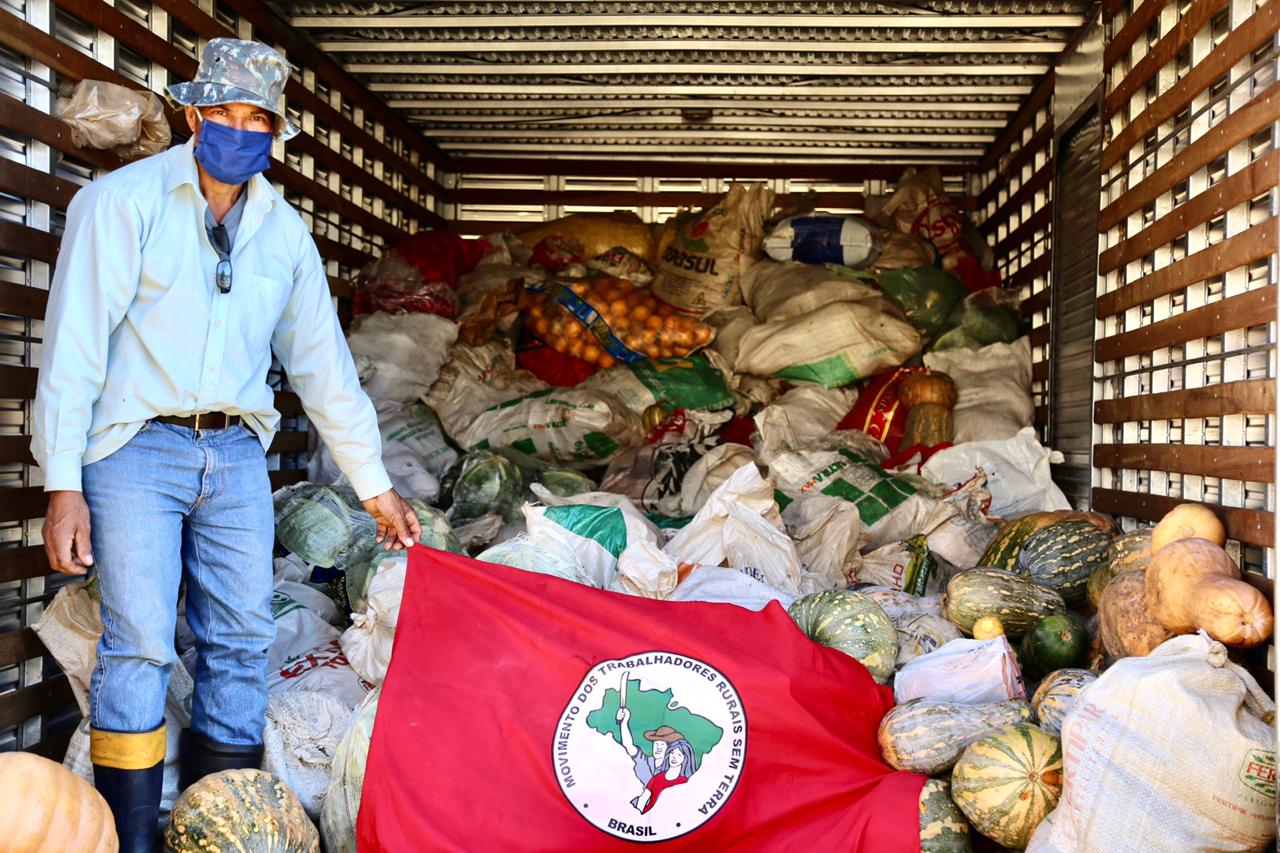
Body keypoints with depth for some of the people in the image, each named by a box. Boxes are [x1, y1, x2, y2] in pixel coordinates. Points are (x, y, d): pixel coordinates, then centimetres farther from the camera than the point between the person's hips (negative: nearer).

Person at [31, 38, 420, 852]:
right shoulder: (124, 201, -2)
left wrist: (375, 486, 15)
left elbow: (324, 364, 15)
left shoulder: (285, 231, 11)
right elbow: (74, 345, -6)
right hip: (138, 449, -4)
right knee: (140, 646, -6)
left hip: (237, 455, 5)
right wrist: (64, 485, -12)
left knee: (242, 645, 5)